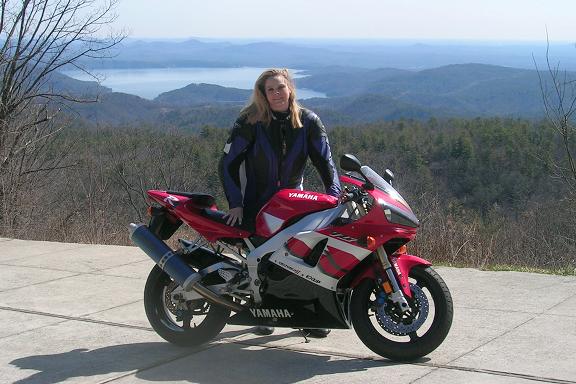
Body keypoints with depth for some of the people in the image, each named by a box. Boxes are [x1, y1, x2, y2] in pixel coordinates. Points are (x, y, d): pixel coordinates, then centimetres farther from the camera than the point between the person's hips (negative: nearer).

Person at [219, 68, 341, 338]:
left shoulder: (308, 121, -2)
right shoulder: (250, 121, -10)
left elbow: (325, 161, -2)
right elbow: (228, 162, -8)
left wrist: (335, 195, -16)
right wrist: (235, 203, -14)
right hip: (256, 201, -2)